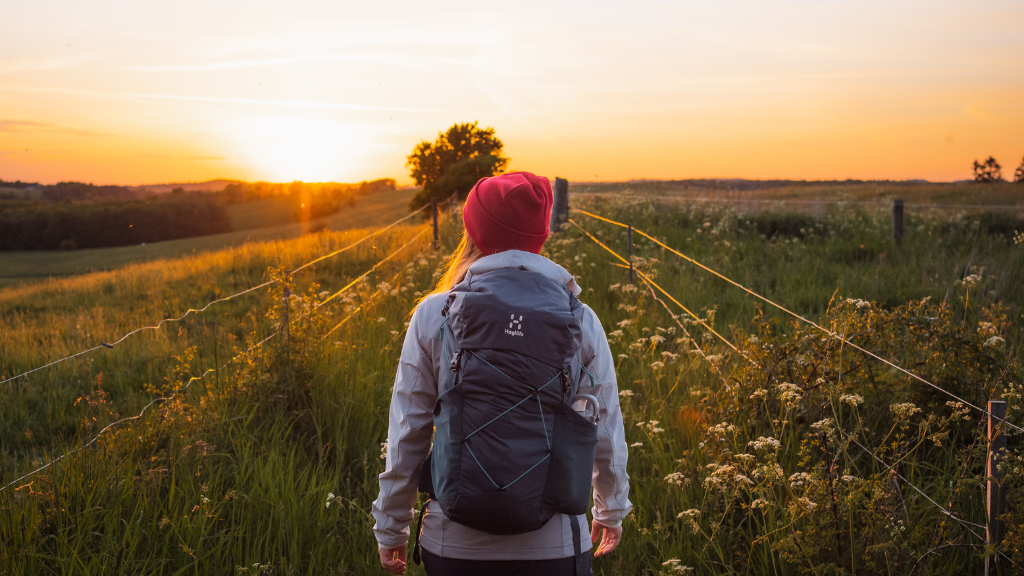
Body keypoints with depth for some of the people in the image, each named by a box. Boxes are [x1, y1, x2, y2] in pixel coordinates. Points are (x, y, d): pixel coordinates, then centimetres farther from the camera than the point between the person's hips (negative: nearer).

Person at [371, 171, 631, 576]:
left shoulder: (433, 316, -5)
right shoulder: (580, 320, -4)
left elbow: (407, 436, -2)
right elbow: (605, 433, 3)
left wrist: (390, 528, 11)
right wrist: (611, 510, 21)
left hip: (454, 543, 1)